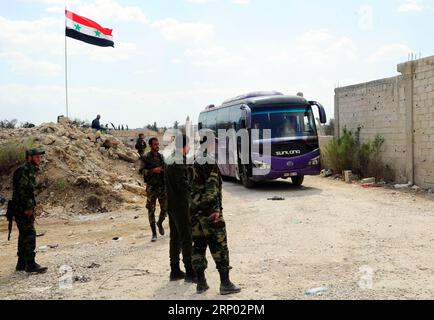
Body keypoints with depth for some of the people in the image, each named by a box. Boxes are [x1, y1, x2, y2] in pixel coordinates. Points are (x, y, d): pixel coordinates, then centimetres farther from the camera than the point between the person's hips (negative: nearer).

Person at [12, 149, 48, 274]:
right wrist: (28, 208, -22)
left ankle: (22, 264, 21)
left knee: (24, 236, 14)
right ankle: (30, 265, -7)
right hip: (23, 210, -10)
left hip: (27, 209, 10)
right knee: (29, 235, -10)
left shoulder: (32, 171, 17)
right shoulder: (24, 171, -14)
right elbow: (22, 190, -21)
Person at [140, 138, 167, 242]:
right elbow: (142, 171, -10)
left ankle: (160, 223, 35)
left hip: (162, 186, 4)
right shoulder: (146, 157, -5)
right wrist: (153, 170, -20)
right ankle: (154, 233, 8)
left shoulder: (161, 156, 9)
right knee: (151, 210, 0)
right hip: (151, 187, -4)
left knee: (165, 208, 6)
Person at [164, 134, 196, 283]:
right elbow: (184, 185, -23)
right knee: (186, 239, -2)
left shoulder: (170, 160, 11)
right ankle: (189, 272, 3)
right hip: (181, 206, -9)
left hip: (171, 205, 9)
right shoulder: (179, 162, -18)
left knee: (175, 237, 14)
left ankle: (175, 270, 21)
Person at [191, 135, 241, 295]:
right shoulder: (210, 162, -12)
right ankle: (225, 283, 2)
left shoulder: (195, 162, 13)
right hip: (210, 212, -8)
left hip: (195, 211, 8)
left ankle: (201, 283, 15)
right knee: (219, 246, -1)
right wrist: (216, 209, -21)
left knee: (198, 246, 10)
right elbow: (212, 187, -20)